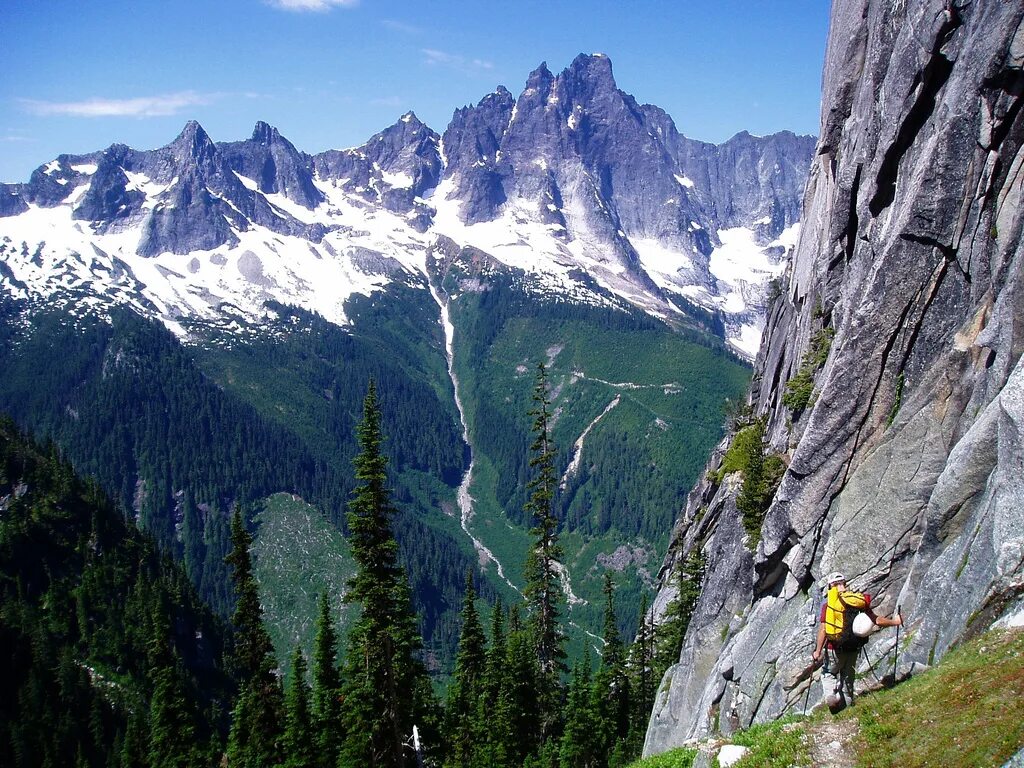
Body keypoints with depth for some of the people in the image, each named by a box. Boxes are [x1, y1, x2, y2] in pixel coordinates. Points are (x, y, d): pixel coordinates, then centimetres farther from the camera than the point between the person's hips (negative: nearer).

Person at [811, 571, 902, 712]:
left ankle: (831, 694, -3)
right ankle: (847, 703, 23)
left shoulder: (828, 604, -12)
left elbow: (823, 630, -16)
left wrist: (818, 651, -11)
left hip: (834, 649, -3)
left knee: (829, 673, 19)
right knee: (848, 677, 19)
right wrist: (894, 622, 14)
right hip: (852, 648, 3)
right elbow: (876, 620, -3)